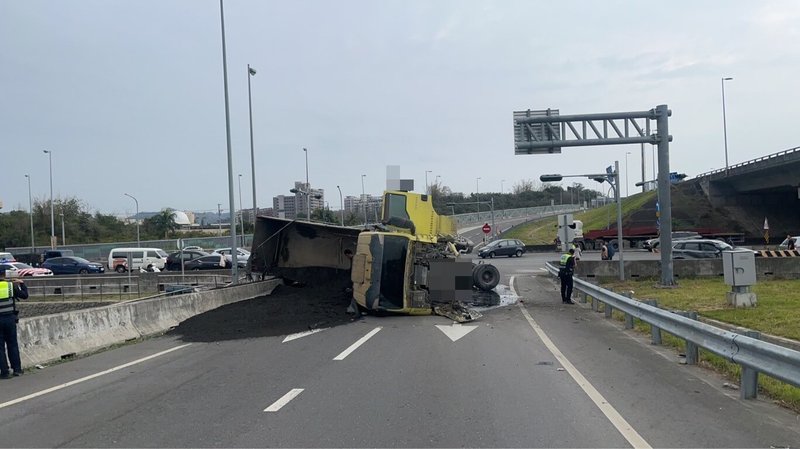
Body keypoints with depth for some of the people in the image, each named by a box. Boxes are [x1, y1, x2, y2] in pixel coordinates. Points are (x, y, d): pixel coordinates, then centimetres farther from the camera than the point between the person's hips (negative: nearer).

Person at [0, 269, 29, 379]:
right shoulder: (11, 285, -3)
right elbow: (24, 295, 5)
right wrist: (22, 284, 17)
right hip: (10, 318, 1)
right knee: (13, 344, 13)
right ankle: (17, 369, 14)